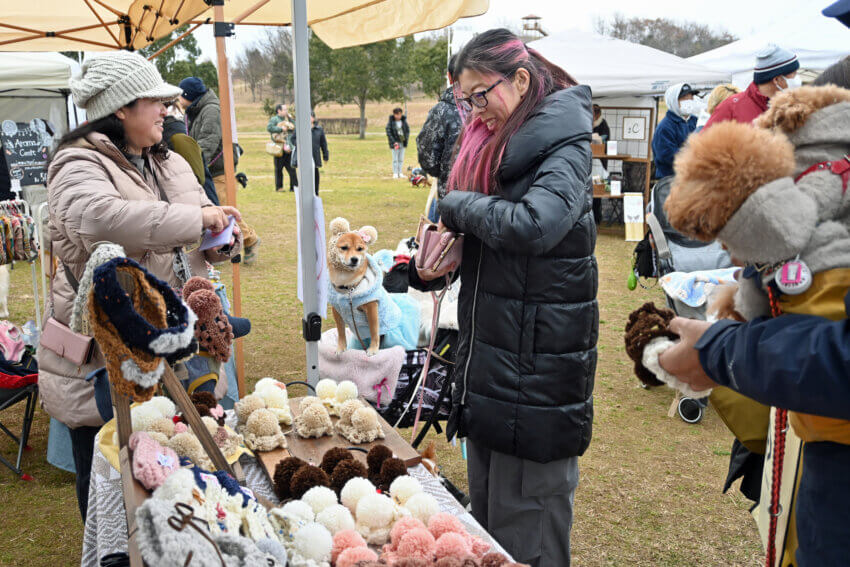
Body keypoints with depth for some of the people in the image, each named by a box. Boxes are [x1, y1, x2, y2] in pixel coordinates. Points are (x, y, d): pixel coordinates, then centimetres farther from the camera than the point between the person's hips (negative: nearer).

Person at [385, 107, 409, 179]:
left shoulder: (404, 121, 3)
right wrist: (394, 142, -16)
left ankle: (400, 173, 16)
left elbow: (408, 130, 9)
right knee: (395, 159, -1)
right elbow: (388, 132, -9)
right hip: (395, 142, -4)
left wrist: (406, 139, -4)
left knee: (401, 159, 9)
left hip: (402, 142, 4)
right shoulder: (390, 122, -7)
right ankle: (395, 173, 5)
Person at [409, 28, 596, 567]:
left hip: (538, 361, -8)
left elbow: (534, 224, -31)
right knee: (486, 511, 20)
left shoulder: (565, 146, -13)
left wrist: (457, 204, -15)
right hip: (488, 353, 9)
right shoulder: (493, 142, 12)